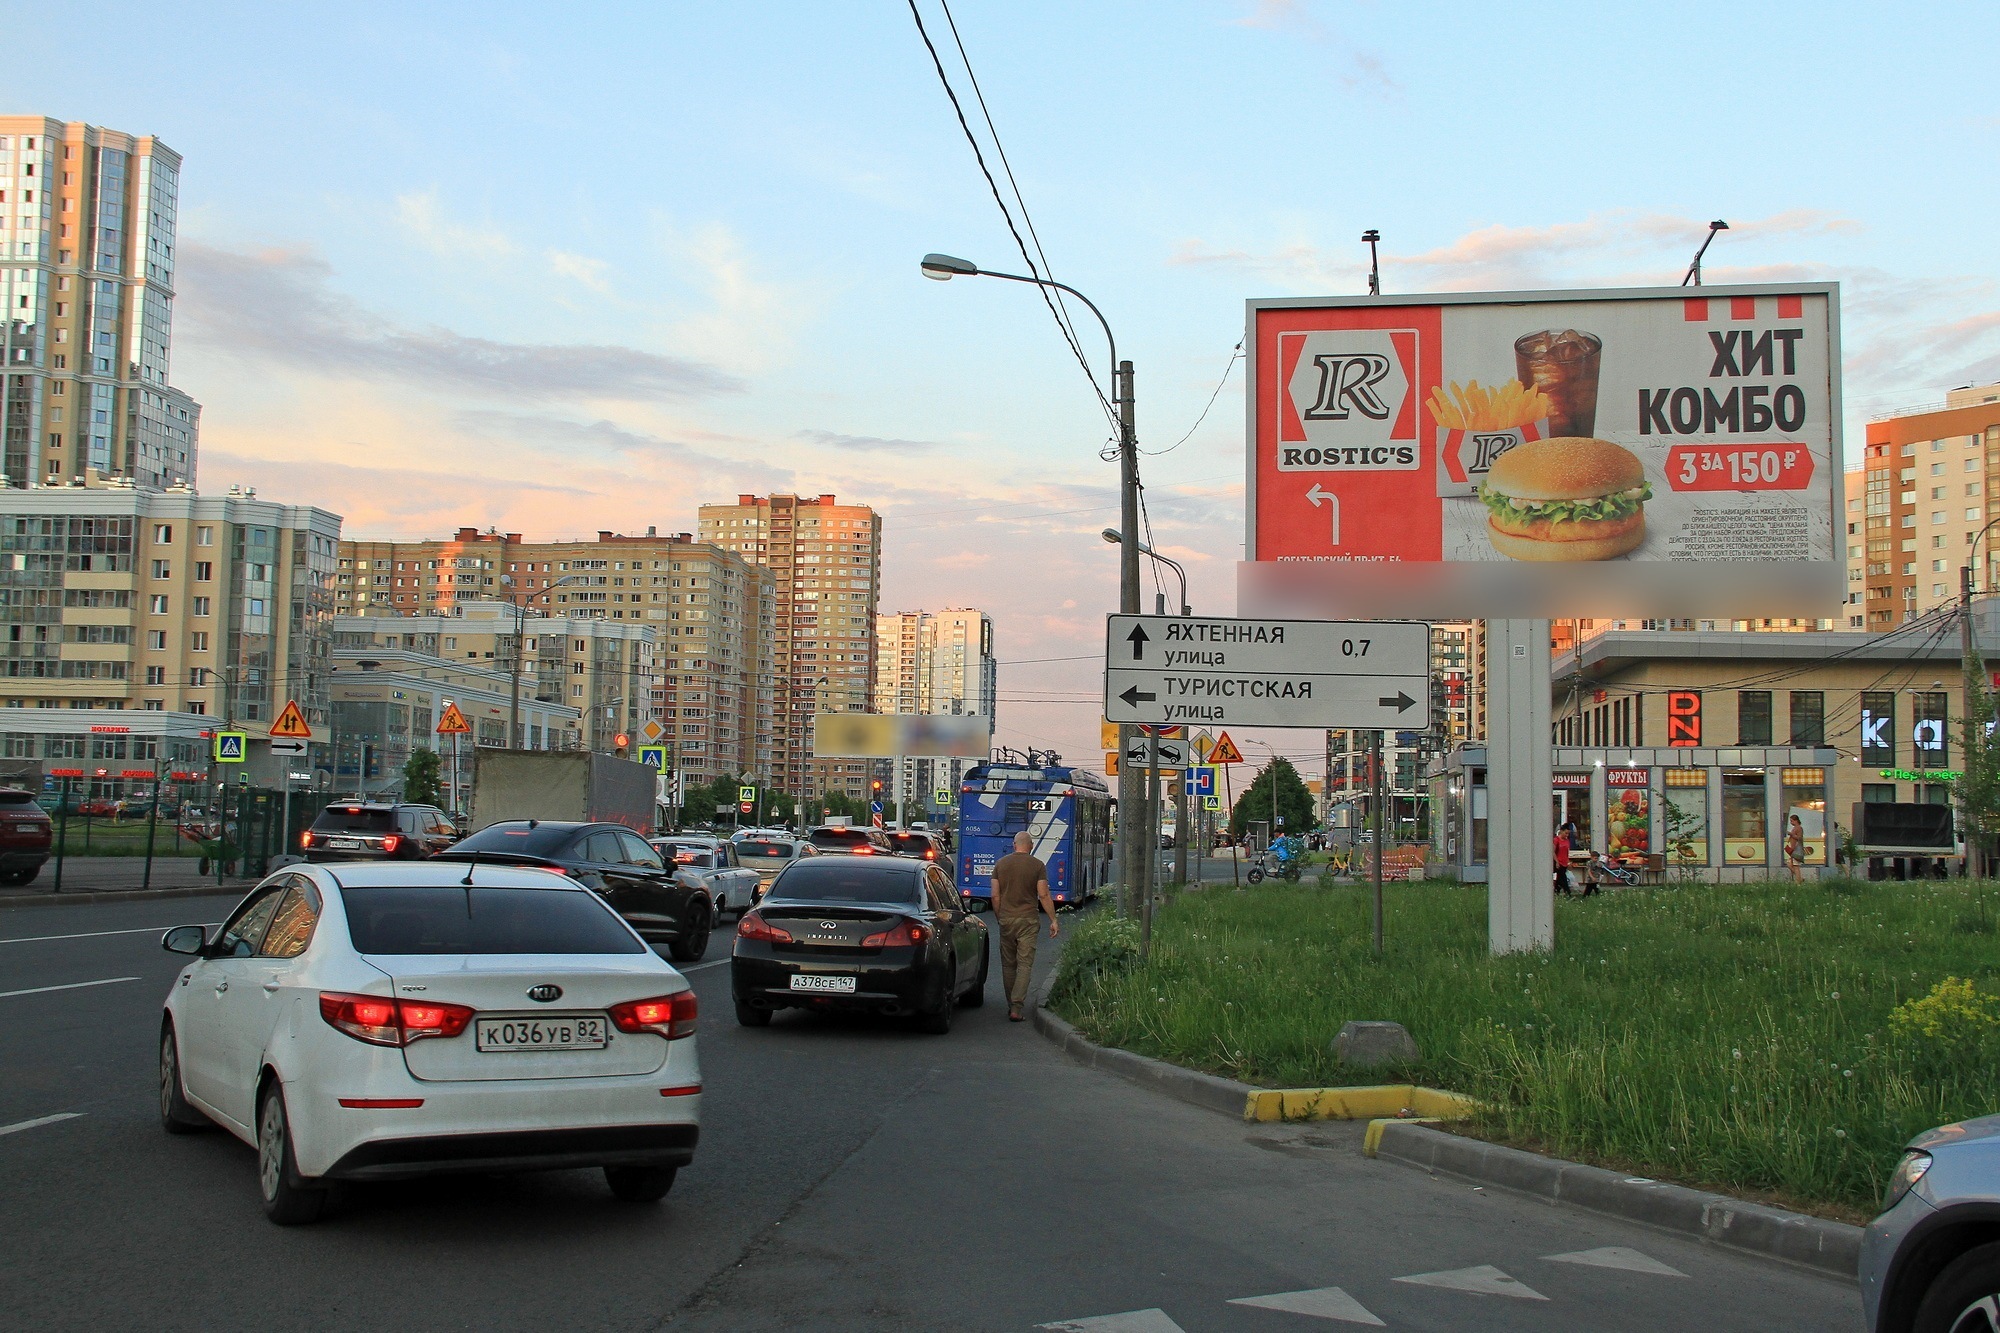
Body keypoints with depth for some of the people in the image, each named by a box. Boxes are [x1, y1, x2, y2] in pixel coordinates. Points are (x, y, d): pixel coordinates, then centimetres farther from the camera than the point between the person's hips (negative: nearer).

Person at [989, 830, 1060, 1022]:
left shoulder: (1000, 864, 4)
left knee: (1008, 964, 13)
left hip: (1006, 919, 2)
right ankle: (1016, 1008, -13)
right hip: (1028, 920, -2)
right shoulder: (1038, 866, -4)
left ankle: (1011, 1005, 19)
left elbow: (995, 895, 2)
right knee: (1024, 964, -3)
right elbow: (1043, 895, -9)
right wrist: (1053, 920, -3)